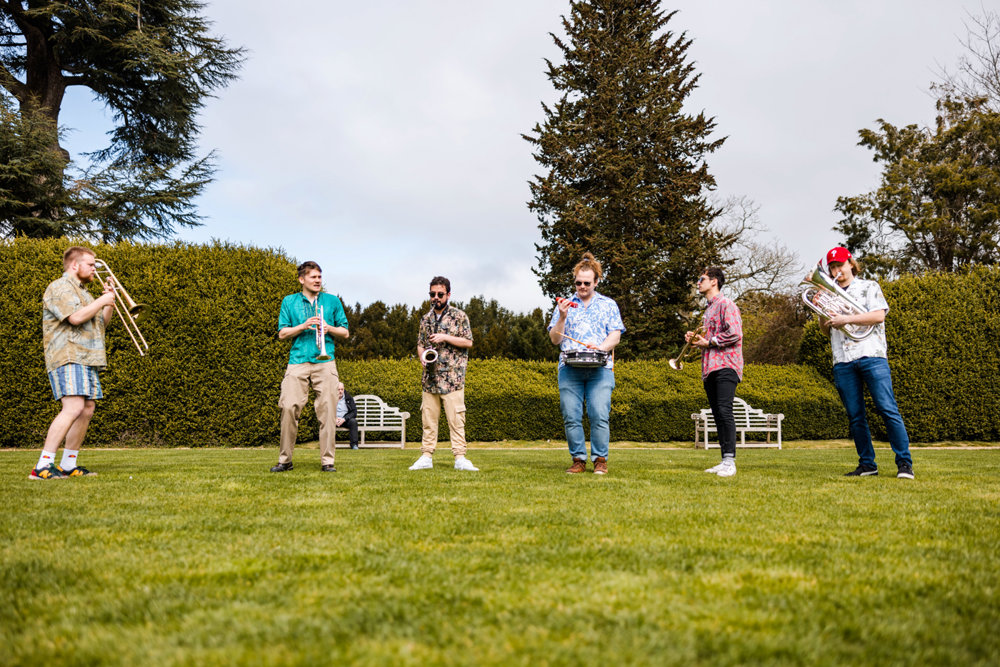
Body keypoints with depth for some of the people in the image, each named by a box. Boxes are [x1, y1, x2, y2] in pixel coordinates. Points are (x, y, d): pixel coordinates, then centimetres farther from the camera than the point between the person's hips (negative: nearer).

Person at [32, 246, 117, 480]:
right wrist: (101, 301, -8)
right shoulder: (60, 287, -5)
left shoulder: (82, 291, 26)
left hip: (87, 359, 10)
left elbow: (101, 323, 29)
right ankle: (43, 466, -21)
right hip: (68, 358, -10)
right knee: (74, 408, -21)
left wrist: (110, 302, 14)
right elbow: (76, 317, -20)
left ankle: (68, 465, 10)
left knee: (87, 410, 5)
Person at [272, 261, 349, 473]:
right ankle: (285, 459, 3)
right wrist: (304, 326, -8)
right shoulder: (289, 302, 13)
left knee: (327, 410, -5)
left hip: (325, 362, 1)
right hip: (298, 362, 0)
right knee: (289, 407, -9)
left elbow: (345, 333, 15)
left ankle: (327, 460, 1)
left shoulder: (332, 301, 14)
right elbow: (282, 334, 8)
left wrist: (329, 328, -5)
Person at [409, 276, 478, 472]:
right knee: (428, 418, 5)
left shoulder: (459, 316, 3)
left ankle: (460, 459, -6)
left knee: (455, 418, -7)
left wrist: (445, 337, -12)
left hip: (452, 377, -4)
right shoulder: (426, 319, 17)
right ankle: (426, 457, 9)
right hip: (430, 377, 5)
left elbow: (468, 342, -2)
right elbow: (420, 344, 21)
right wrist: (422, 357, 0)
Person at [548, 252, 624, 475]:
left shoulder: (608, 305, 15)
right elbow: (555, 339, 11)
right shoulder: (565, 305, 17)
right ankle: (578, 460, 5)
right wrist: (562, 317, -5)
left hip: (600, 367, -1)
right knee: (571, 417, -4)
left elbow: (615, 336, 7)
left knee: (599, 415, -10)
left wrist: (600, 347, -12)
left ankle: (600, 459, 0)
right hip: (569, 368, 1)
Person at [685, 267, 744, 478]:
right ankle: (725, 461, 8)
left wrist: (708, 342, -10)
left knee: (724, 411, -16)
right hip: (710, 368, 9)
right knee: (718, 414, 6)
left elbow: (734, 334, -16)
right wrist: (696, 339, 14)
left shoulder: (726, 304, -4)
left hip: (725, 365, -9)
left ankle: (730, 460, -16)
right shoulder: (708, 310, 25)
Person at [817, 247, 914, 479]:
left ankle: (904, 463, -7)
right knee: (855, 417, 3)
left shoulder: (869, 287, 11)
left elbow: (879, 315, -5)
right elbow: (826, 330, 19)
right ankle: (867, 464, 10)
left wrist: (847, 319, -12)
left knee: (888, 410, -11)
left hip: (871, 355, -4)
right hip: (843, 362, 4)